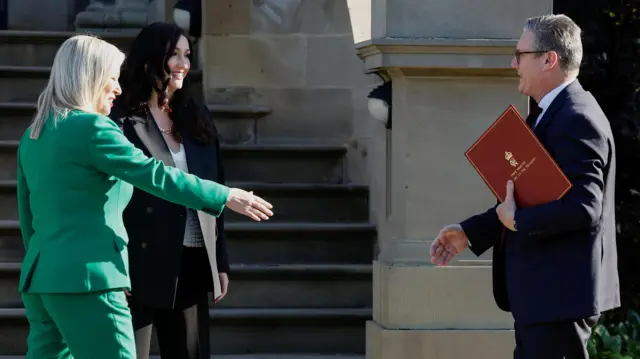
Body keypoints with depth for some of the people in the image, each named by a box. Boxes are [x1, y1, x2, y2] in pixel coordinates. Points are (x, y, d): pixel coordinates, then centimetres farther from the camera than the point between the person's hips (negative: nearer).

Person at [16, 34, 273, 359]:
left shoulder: (32, 136, 15)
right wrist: (225, 196, -6)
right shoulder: (91, 127, -11)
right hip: (87, 278, -9)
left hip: (40, 277, 9)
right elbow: (154, 175, -13)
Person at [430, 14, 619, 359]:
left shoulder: (577, 120, -18)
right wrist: (470, 231, 14)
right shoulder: (549, 114, 16)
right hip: (542, 294, 11)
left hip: (560, 295, -11)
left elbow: (583, 207, -27)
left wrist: (517, 221, -17)